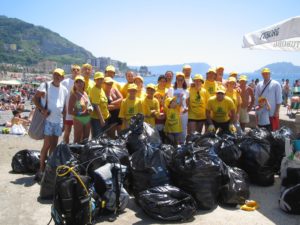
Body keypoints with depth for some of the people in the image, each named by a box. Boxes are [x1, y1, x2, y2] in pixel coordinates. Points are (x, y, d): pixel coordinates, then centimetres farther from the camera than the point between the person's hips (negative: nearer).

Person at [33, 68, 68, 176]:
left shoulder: (64, 90, 11)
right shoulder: (45, 85, -3)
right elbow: (35, 98, -4)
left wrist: (64, 121, 13)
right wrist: (42, 109, -18)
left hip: (58, 121, 5)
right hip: (47, 120, -5)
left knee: (54, 145, 9)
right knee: (47, 144, -6)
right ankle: (41, 169, 3)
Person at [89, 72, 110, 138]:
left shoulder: (101, 89, 13)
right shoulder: (95, 90, -15)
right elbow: (96, 106, -20)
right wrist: (101, 118, -21)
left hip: (103, 118, 9)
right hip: (96, 118, -9)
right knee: (96, 137, -4)